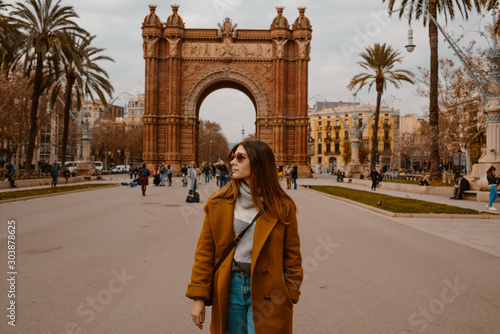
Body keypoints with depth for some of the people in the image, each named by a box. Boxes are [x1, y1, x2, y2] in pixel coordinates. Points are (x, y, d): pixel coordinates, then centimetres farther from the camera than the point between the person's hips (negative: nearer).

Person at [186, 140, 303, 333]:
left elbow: (292, 255, 2)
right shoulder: (218, 203, 0)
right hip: (229, 288, 2)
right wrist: (198, 296, -2)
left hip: (265, 292, -2)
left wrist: (289, 298, -2)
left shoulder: (282, 207, -3)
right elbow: (205, 251, 2)